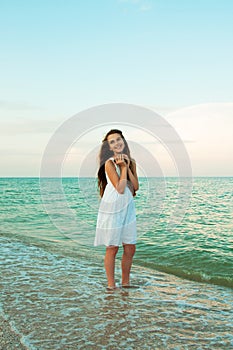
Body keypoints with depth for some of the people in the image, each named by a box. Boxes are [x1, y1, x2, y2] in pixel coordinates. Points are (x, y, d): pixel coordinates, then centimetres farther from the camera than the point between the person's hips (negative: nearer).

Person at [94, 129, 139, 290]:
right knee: (112, 248, 3)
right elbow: (120, 188, -18)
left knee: (130, 249, 10)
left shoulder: (131, 162, 8)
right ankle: (111, 285, 16)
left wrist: (127, 167, -7)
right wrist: (123, 167, -12)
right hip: (112, 208, -6)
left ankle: (125, 283, 26)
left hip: (128, 208, 6)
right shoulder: (109, 163, -12)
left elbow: (136, 186, 0)